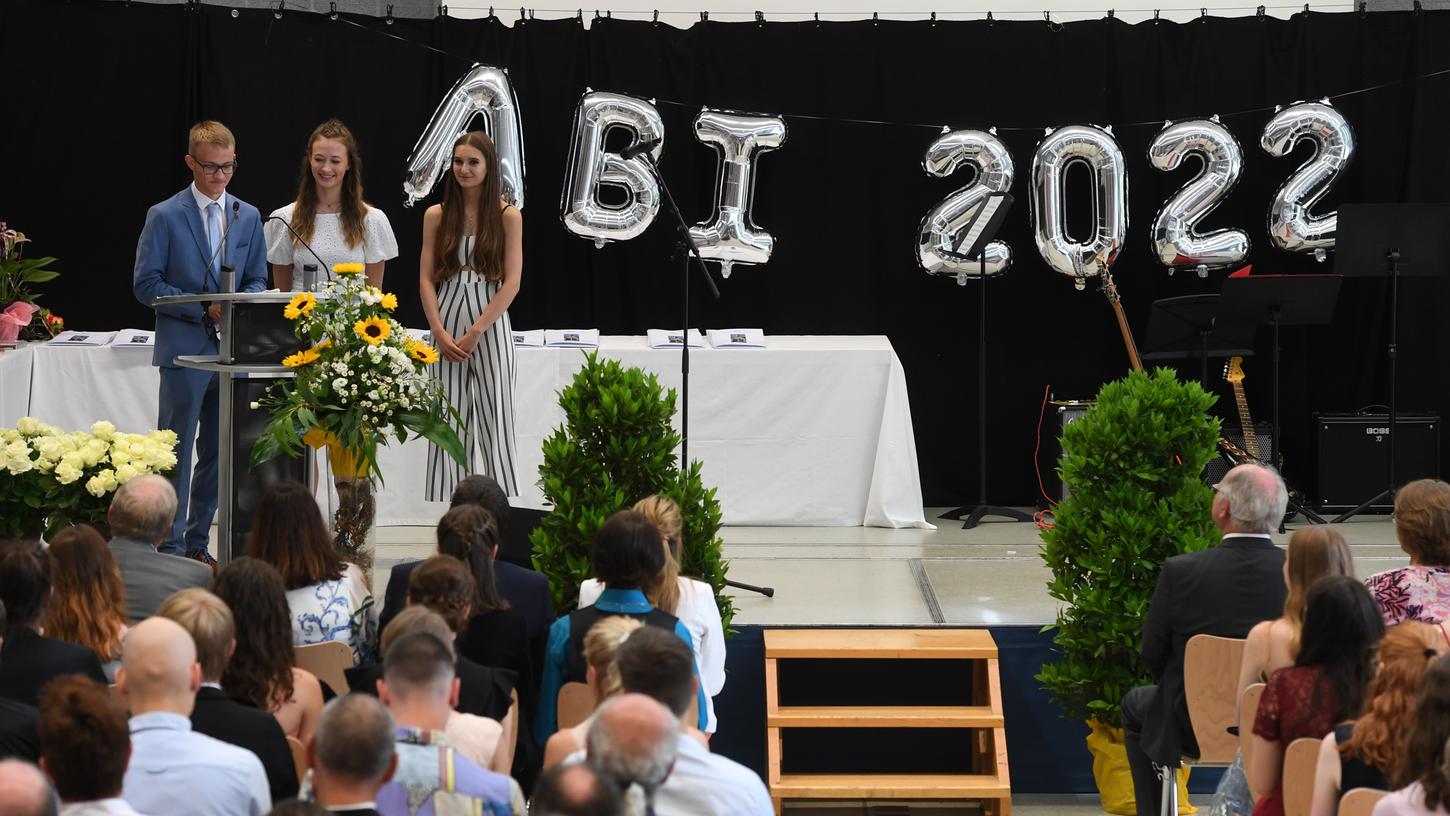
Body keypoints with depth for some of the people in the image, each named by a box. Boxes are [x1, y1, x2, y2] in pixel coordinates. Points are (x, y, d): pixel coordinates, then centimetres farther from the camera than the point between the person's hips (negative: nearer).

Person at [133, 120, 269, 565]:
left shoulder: (248, 217, 11)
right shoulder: (165, 216, -3)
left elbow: (257, 280, 14)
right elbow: (146, 284, -6)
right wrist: (203, 309, -15)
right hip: (185, 348, -5)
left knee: (218, 453, 9)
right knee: (177, 450, -4)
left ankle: (198, 544, 19)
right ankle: (170, 549, 0)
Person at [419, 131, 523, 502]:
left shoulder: (508, 216, 0)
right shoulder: (437, 215, 8)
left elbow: (512, 283, -5)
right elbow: (426, 279, 5)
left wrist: (474, 333, -11)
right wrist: (441, 333, -8)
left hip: (490, 326, -2)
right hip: (446, 328, 2)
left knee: (494, 420, -2)